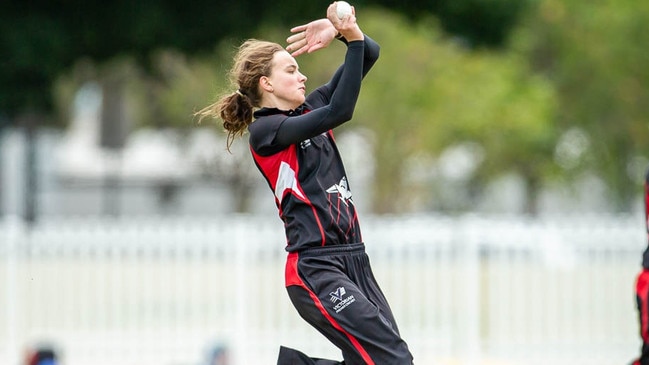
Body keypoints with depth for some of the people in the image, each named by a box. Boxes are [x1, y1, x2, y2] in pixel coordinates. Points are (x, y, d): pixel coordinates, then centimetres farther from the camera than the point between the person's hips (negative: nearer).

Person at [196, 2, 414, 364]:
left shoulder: (309, 109, 16)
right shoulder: (265, 130, -6)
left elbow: (370, 54, 16)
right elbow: (340, 112, -20)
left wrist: (349, 33, -5)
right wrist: (351, 37, -19)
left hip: (354, 260, 8)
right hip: (316, 269, -8)